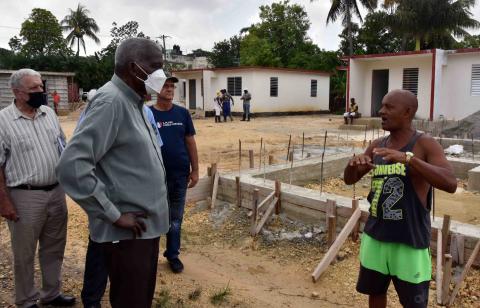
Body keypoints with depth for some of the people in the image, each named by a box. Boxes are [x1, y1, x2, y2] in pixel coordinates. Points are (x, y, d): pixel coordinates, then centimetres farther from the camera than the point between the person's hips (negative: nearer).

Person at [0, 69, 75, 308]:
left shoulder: (49, 113, 5)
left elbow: (63, 148, 14)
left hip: (56, 192, 5)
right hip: (25, 197, -5)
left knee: (53, 248, 17)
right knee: (25, 254, 10)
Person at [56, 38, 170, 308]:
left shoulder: (134, 101, 10)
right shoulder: (111, 101, -19)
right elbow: (72, 167, -27)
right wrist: (114, 215, -21)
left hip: (147, 226, 9)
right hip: (128, 232, -9)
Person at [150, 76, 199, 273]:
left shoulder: (182, 113, 2)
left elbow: (190, 142, 5)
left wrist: (195, 170, 3)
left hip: (180, 175, 2)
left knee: (176, 218, 13)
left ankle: (173, 254, 28)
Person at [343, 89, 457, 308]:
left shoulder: (425, 145, -11)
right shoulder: (377, 145, 4)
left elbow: (450, 184, -25)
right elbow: (349, 179, 10)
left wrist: (408, 157, -35)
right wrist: (353, 163, -14)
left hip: (409, 241, -5)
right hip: (375, 236, 5)